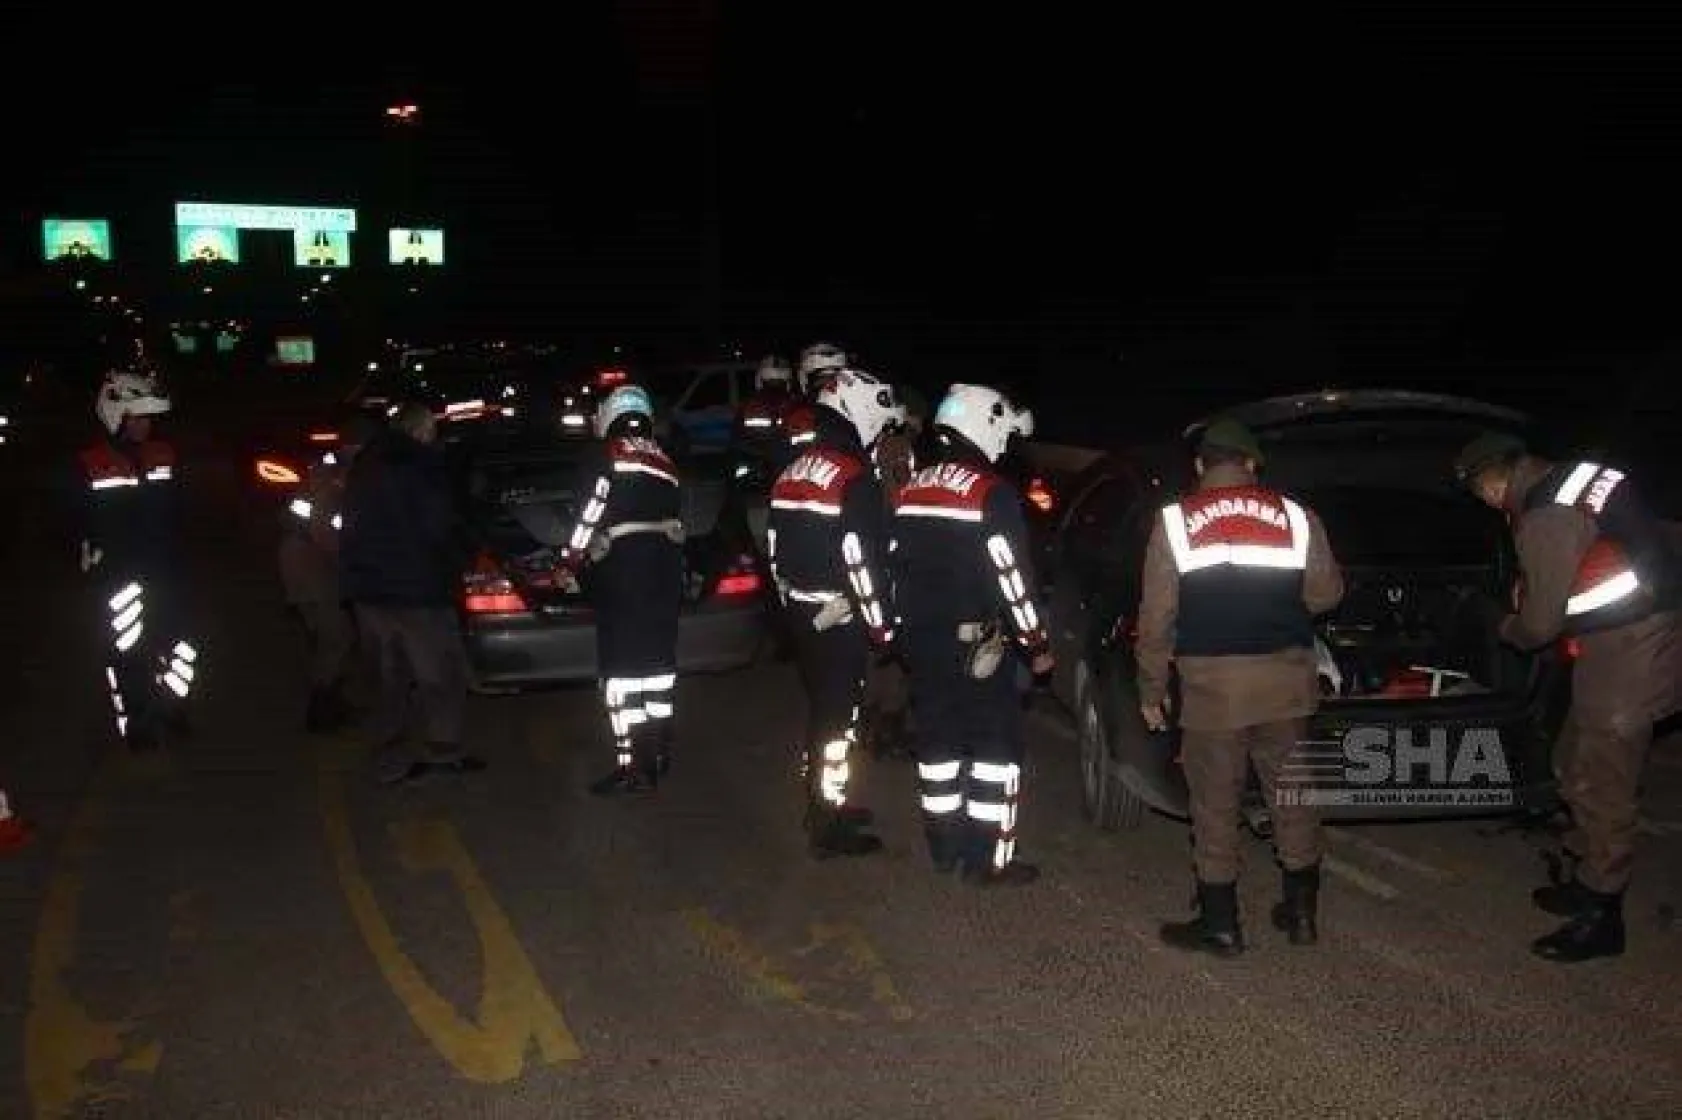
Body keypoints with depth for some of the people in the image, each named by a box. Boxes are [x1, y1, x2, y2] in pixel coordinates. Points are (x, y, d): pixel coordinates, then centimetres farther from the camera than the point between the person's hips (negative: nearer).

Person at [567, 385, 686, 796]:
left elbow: (593, 514, -10)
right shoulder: (664, 460, 19)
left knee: (621, 666, -6)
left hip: (621, 570, -7)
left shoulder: (609, 456, -4)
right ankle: (658, 749, 25)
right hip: (666, 569, 8)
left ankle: (631, 765, -8)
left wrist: (574, 557, 0)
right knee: (659, 657, 16)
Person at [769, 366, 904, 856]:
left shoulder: (792, 474, 10)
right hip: (840, 622, -9)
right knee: (837, 721, 0)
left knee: (820, 711, 20)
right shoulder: (855, 480, -18)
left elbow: (778, 551, 15)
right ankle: (829, 830, 8)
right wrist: (883, 627, -12)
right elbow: (864, 563, -21)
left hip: (802, 615, 9)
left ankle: (825, 806, 33)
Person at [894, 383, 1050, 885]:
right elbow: (1011, 577, -15)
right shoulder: (992, 493, -14)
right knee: (996, 744, 1)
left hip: (922, 641, 7)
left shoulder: (912, 490, 10)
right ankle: (989, 859, 2)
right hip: (974, 646, -7)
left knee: (938, 738, 16)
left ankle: (945, 845, 24)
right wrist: (1037, 644, -6)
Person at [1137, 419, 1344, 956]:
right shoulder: (1296, 516, 3)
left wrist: (1152, 690, 5)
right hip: (1286, 679, 2)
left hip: (1210, 682, -2)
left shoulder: (1174, 522, -2)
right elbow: (1325, 595, 8)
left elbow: (1156, 616, -3)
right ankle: (1302, 913, 26)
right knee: (1293, 797, 16)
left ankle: (1220, 925, 13)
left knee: (1215, 806, 6)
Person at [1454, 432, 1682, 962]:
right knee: (1576, 766, 19)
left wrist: (1504, 625, 8)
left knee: (1601, 783, -1)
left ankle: (1600, 918, 9)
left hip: (1629, 653, -10)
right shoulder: (1580, 476, 6)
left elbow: (1540, 624, -16)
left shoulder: (1546, 520, -22)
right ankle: (1586, 882, 32)